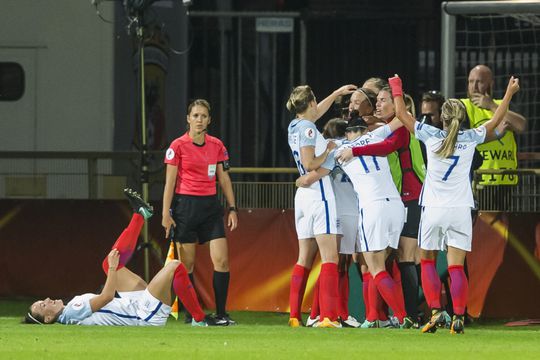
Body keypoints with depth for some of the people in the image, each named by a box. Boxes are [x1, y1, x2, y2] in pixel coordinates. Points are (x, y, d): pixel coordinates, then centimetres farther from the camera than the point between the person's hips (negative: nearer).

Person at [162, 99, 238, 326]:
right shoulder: (178, 146, -4)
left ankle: (221, 314, -3)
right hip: (185, 204, -3)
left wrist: (232, 208, 8)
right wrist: (166, 213, -7)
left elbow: (224, 178, 13)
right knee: (187, 263, -1)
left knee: (221, 260, -6)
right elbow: (170, 182, -3)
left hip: (210, 205, 4)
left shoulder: (217, 146, 8)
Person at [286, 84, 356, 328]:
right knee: (330, 258, -11)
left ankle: (294, 315, 8)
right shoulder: (307, 129, -11)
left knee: (304, 259, 10)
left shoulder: (295, 126, 13)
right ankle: (328, 316, -20)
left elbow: (316, 113, 34)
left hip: (303, 194, 9)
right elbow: (309, 164, -18)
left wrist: (337, 93, 41)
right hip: (319, 193, -9)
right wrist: (328, 150, -4)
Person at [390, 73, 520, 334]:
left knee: (427, 261, 14)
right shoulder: (470, 139, -1)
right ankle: (458, 316, -14)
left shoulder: (431, 136, -3)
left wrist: (396, 88, 24)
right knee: (456, 267, -1)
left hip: (432, 209, -1)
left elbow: (401, 114, 8)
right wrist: (509, 93, 28)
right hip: (460, 211, 1)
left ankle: (435, 310, -1)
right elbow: (495, 121, 16)